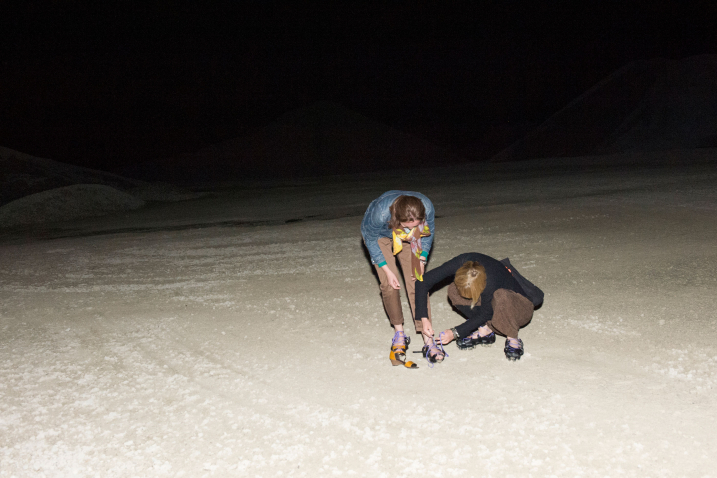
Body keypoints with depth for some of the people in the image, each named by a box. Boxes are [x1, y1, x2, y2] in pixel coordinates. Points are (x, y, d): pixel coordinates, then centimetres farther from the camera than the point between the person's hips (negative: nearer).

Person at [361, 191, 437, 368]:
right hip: (380, 236, -2)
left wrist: (421, 260, -15)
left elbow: (429, 232, -10)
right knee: (389, 284, -14)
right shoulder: (380, 212, -43)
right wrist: (387, 270, -21)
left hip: (409, 240, 2)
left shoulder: (427, 207, -35)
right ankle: (399, 333, 2)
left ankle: (427, 336, -5)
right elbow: (370, 237, -21)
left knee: (417, 283, -8)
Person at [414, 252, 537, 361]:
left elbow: (484, 315, -21)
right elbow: (424, 282, -23)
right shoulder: (460, 263, -27)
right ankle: (486, 331, -6)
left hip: (519, 308, -5)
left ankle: (513, 339, -18)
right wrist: (423, 318, -27)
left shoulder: (490, 284, -39)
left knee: (500, 296, -40)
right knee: (453, 290, -18)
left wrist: (455, 333, -22)